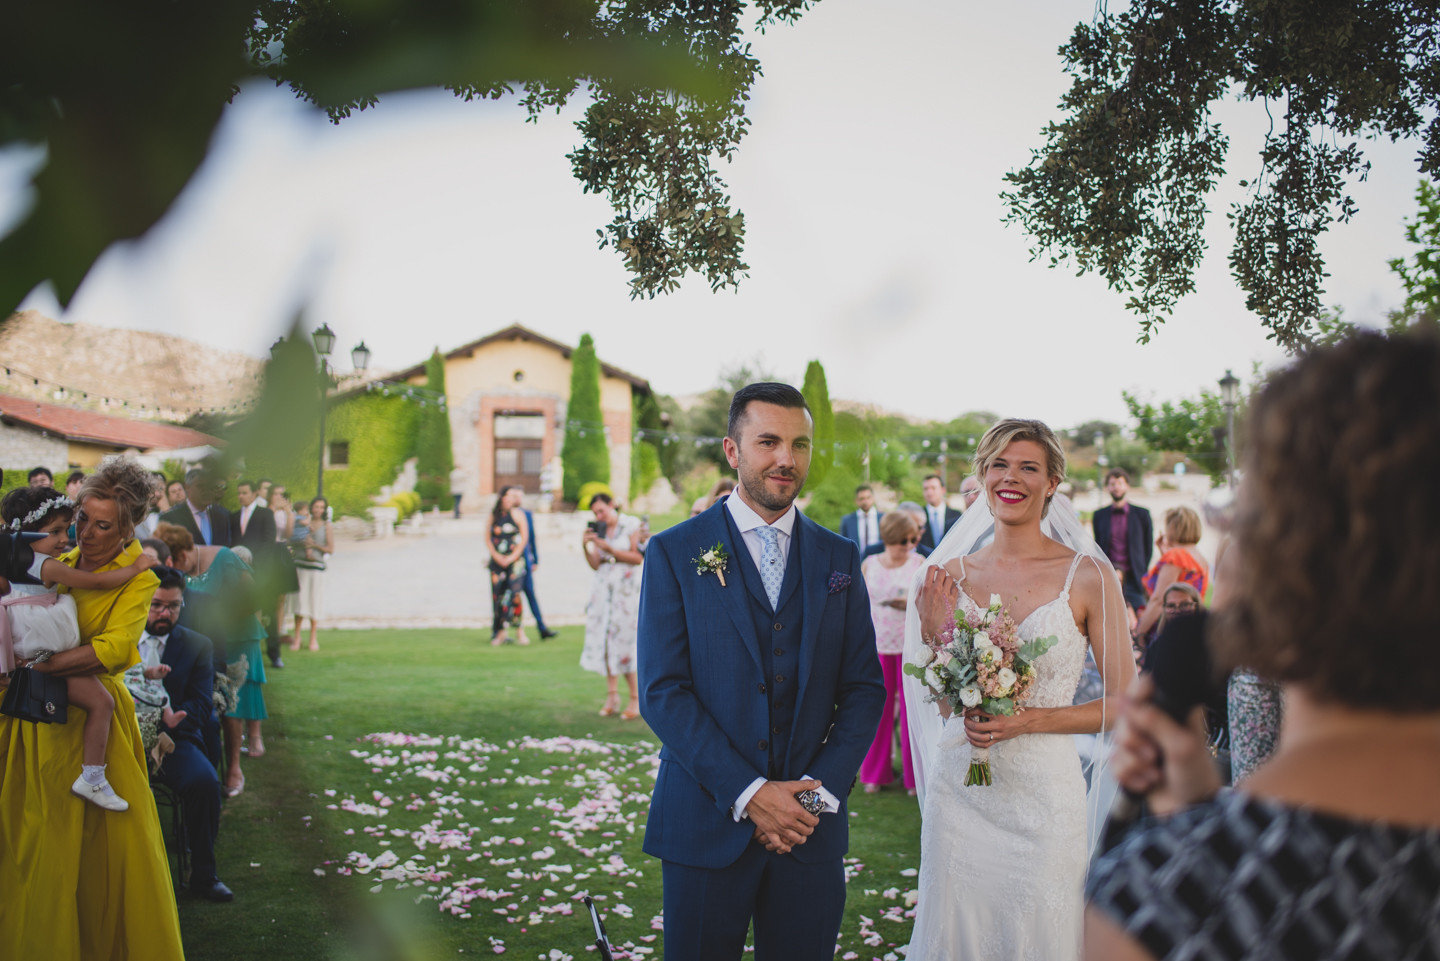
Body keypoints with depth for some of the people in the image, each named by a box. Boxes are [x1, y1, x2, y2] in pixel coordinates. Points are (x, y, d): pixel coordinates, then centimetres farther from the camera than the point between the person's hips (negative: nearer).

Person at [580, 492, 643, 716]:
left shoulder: (632, 525, 0)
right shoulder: (598, 530, 13)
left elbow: (638, 558, -7)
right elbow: (595, 565, 9)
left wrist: (610, 550, -12)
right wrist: (585, 547, -6)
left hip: (626, 587, -5)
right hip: (603, 586, 5)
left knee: (623, 640, -8)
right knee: (602, 637, -1)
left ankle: (636, 699, 0)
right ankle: (612, 695, 7)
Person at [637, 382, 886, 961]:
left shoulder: (839, 559, 8)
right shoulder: (675, 553, -2)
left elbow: (864, 687, 7)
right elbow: (662, 691, -8)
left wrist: (822, 790, -8)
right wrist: (747, 794, -14)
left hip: (812, 826, 3)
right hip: (707, 824, -2)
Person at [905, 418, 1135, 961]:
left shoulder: (1087, 576, -6)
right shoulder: (953, 574, 3)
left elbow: (1125, 705, -5)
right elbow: (947, 703, 6)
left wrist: (1029, 719, -16)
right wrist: (934, 631, -10)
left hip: (1043, 794, -3)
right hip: (960, 790, 3)